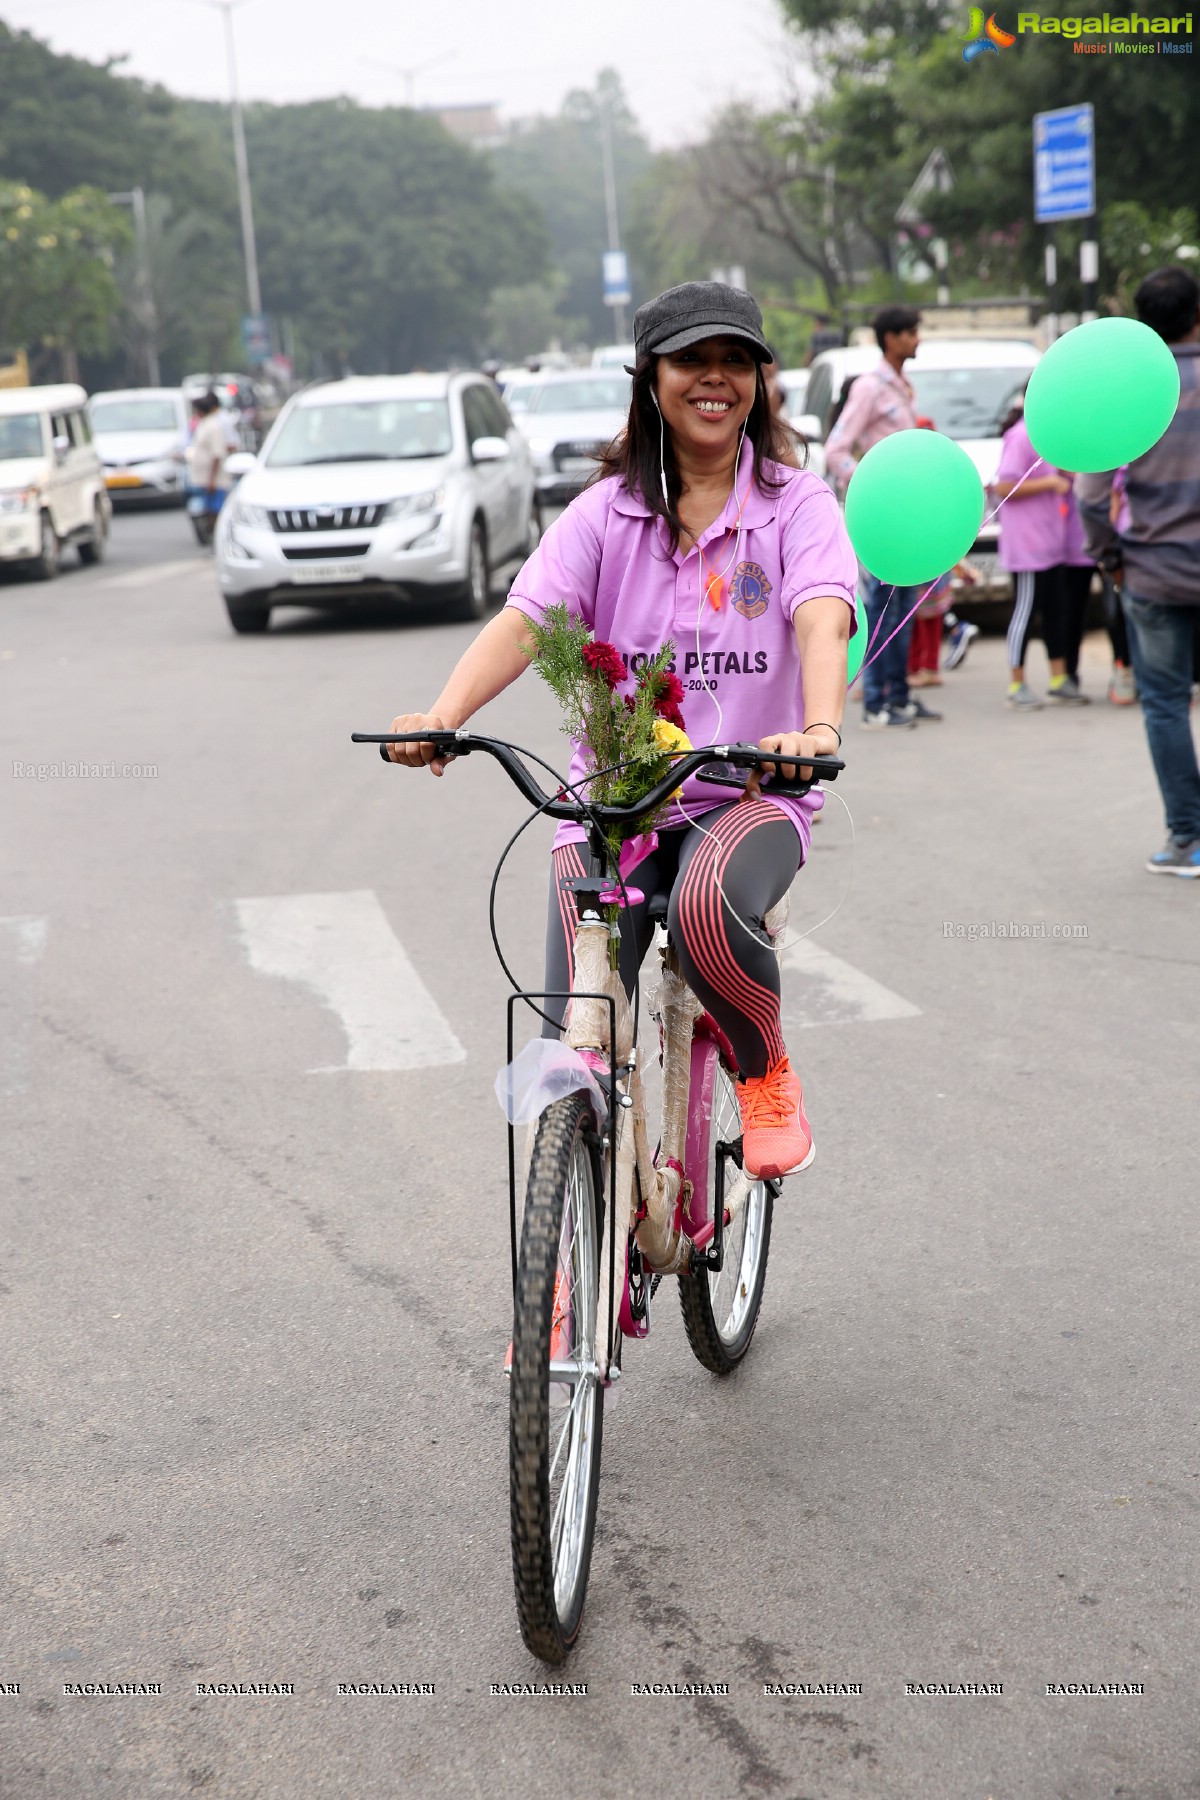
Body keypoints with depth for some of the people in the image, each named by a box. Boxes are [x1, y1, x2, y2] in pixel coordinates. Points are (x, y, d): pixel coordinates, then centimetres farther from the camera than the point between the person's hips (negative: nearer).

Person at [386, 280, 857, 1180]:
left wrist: (818, 730, -41)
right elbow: (523, 621, -11)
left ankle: (769, 1075, -5)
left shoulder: (796, 505, 0)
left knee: (710, 905, -37)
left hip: (750, 795, -2)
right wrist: (441, 716, -31)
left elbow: (821, 623, -19)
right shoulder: (607, 512, 4)